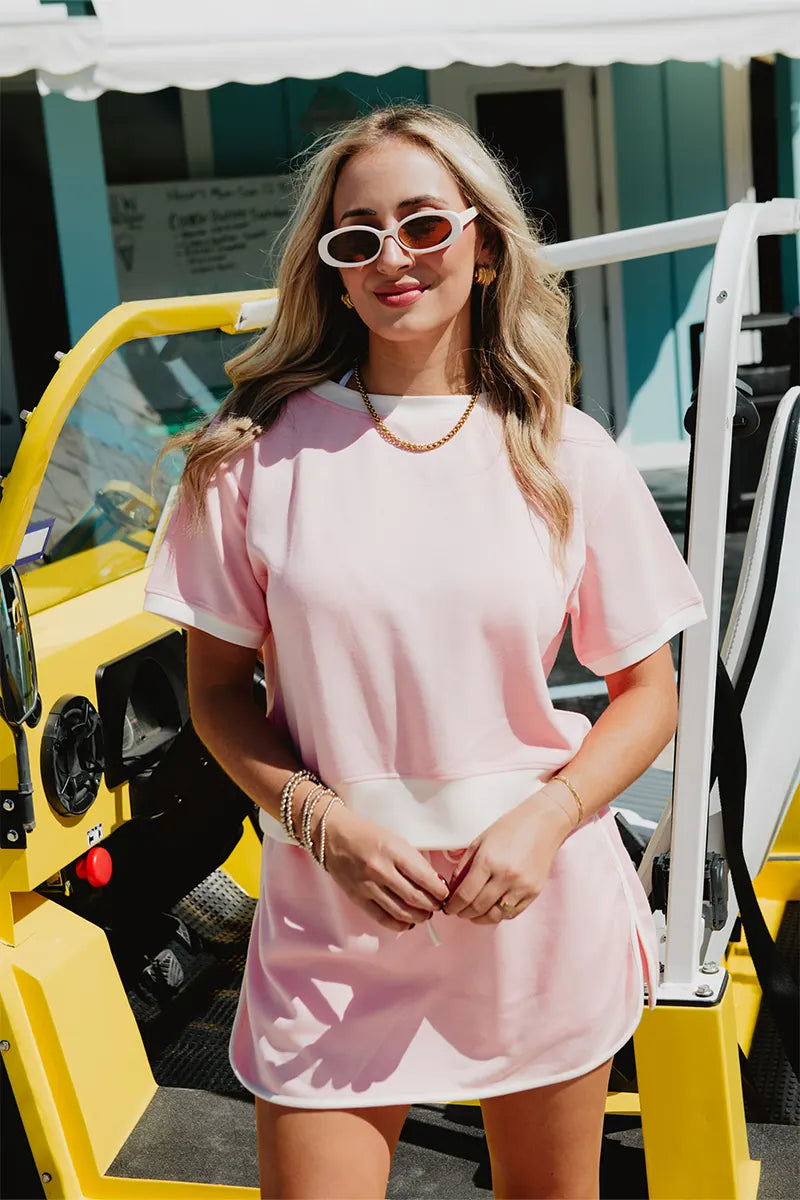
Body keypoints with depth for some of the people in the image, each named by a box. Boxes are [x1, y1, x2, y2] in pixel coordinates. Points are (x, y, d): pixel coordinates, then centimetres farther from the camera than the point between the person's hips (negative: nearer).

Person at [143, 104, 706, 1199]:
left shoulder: (569, 458, -2)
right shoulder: (261, 454, -4)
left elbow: (649, 688, 2)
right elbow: (217, 688, 1)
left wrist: (546, 819, -14)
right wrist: (326, 822, -14)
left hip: (543, 905, 2)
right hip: (333, 910, -1)